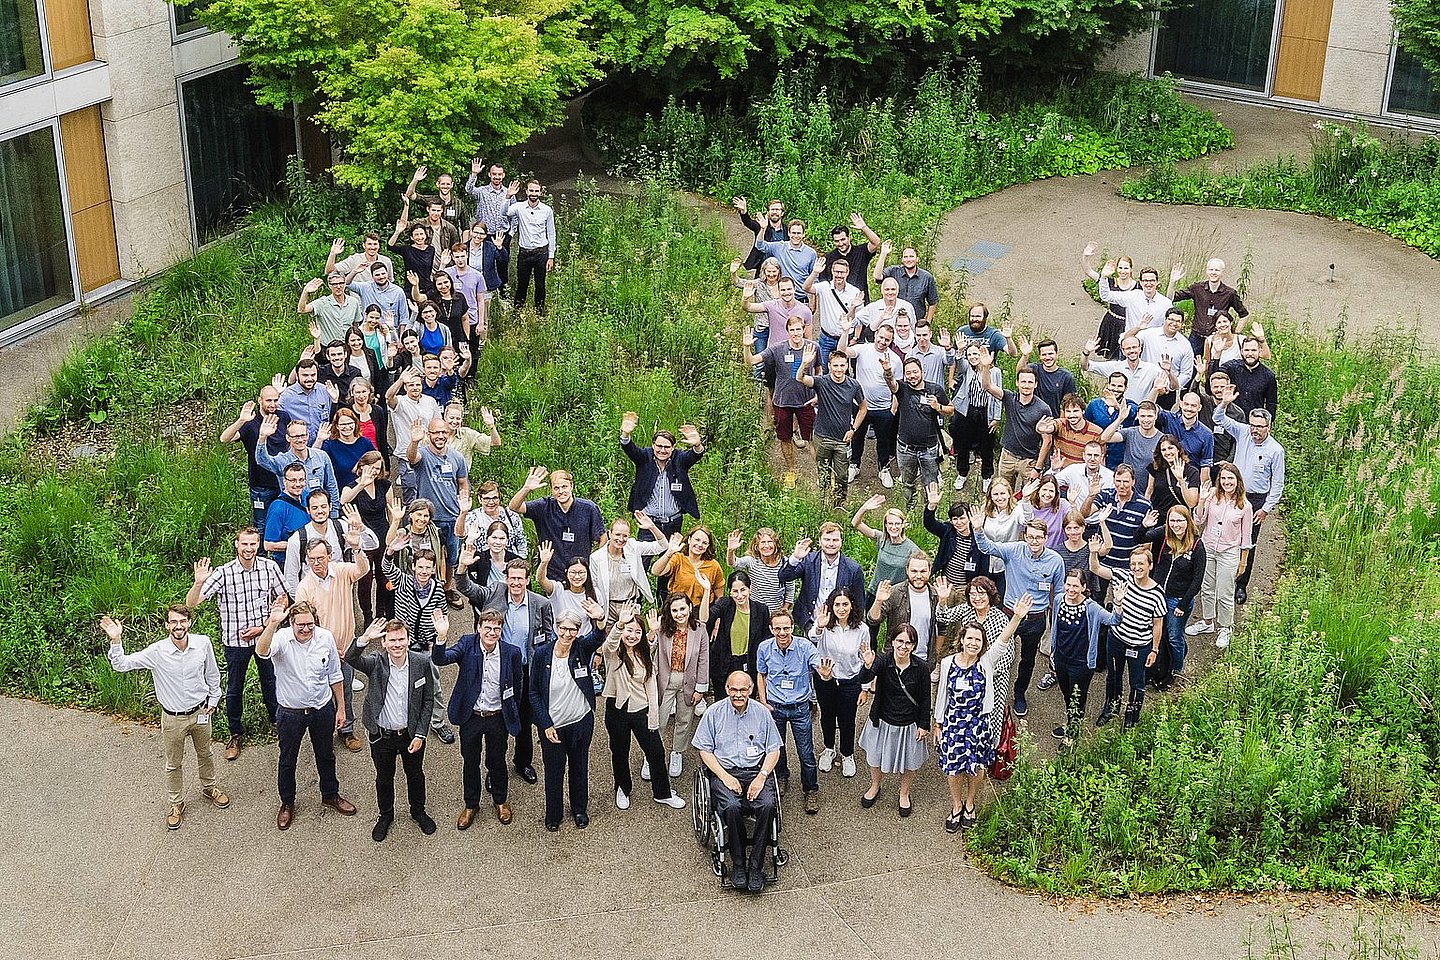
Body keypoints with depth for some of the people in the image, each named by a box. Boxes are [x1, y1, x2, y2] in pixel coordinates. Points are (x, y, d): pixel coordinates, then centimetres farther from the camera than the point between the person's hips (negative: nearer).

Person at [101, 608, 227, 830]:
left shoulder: (203, 643, -17)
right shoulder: (157, 652, -23)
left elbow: (212, 673, 1)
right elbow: (121, 665, -23)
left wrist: (213, 699, 6)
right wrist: (116, 641, -39)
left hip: (200, 712, 2)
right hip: (173, 718, -2)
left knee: (204, 754, 26)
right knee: (173, 764, 16)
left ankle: (209, 788, 52)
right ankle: (177, 804, 38)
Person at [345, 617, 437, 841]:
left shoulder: (421, 662, -14)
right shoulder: (376, 663, -17)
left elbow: (428, 700, -6)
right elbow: (350, 659, -38)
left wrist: (420, 734, -9)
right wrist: (364, 639, -56)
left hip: (411, 734, 1)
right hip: (382, 736, -1)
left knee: (415, 775, 22)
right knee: (384, 777, 20)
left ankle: (418, 811, 48)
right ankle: (386, 815, 45)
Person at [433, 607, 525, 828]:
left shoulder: (511, 653, -13)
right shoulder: (467, 645, -14)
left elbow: (518, 686, 2)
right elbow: (440, 660, -28)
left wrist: (512, 716, 9)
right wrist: (441, 637, -47)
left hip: (498, 718, 0)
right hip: (471, 717, 0)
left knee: (497, 761, 19)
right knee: (470, 762, 16)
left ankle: (500, 800, 42)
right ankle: (471, 804, 36)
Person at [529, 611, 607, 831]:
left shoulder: (582, 648, -12)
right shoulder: (542, 653, -14)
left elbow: (598, 637, -36)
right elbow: (534, 692, -6)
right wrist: (546, 724, -12)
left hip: (581, 722, 1)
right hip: (552, 725, -1)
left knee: (579, 767, 20)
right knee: (553, 770, 15)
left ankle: (580, 809, 42)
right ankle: (553, 814, 36)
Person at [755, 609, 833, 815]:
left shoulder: (805, 646, -19)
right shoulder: (765, 648, -10)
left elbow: (820, 666, -30)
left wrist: (825, 674, -54)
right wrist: (763, 703, 1)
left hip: (799, 707, -2)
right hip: (774, 707, 2)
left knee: (806, 753, 2)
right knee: (776, 748, 20)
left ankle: (811, 791, 21)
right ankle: (782, 778, 46)